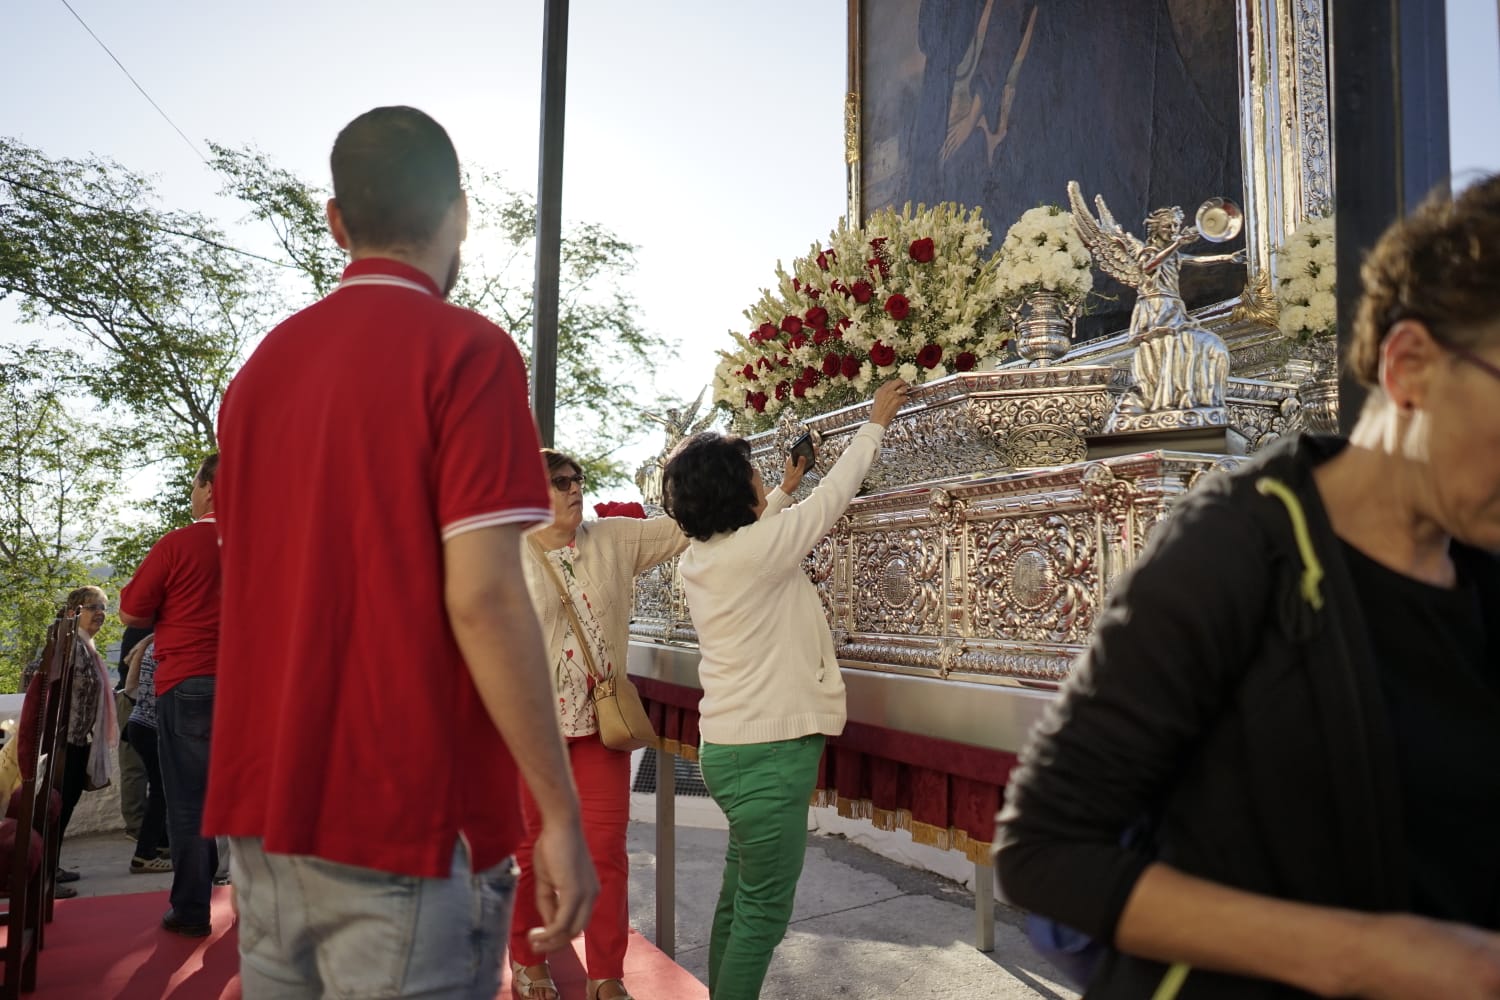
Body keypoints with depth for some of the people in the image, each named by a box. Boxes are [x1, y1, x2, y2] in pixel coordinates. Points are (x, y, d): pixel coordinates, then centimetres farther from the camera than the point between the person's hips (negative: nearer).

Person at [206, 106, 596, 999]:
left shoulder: (265, 362, 9)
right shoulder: (465, 350, -12)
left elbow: (252, 582, 15)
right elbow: (482, 598, -19)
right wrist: (562, 814, -13)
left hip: (262, 809, 7)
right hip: (407, 822, -7)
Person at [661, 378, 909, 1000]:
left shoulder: (698, 558, 3)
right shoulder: (756, 548, -19)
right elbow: (833, 497, -7)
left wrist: (784, 489, 36)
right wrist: (874, 425, 7)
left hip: (728, 744, 9)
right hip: (769, 751, -9)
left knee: (739, 897, 20)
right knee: (764, 913, 1)